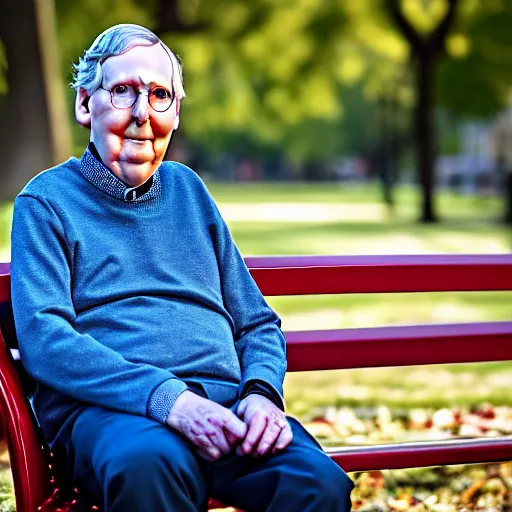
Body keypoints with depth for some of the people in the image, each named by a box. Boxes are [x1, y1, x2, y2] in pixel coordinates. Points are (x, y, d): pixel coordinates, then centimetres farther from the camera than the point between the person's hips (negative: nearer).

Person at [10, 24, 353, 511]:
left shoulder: (187, 189, 25)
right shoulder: (47, 201, 10)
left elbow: (258, 323, 23)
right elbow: (42, 338, -6)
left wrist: (262, 393, -1)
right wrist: (167, 398, -20)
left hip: (224, 398, 3)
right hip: (106, 410, -3)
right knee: (147, 465, -40)